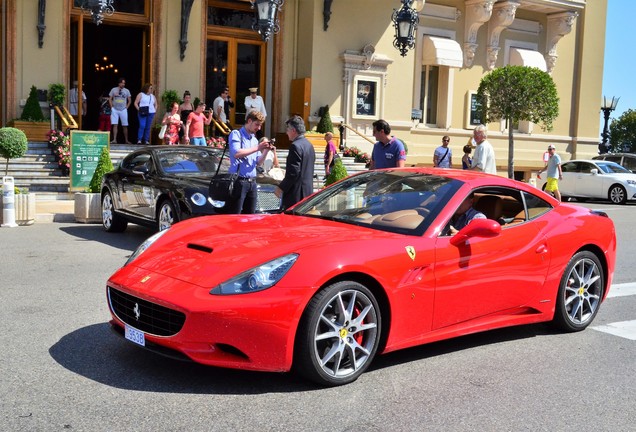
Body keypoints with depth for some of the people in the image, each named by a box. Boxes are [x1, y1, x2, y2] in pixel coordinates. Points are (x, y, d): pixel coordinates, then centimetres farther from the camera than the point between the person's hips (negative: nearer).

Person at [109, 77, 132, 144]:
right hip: (115, 110, -1)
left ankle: (126, 140, 9)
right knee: (115, 125, -6)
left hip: (123, 110, 1)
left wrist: (126, 107, 2)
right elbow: (110, 99, 9)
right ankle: (114, 140, -7)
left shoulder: (126, 91, 6)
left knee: (125, 126, 3)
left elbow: (129, 101, 12)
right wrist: (111, 107, 0)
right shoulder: (114, 90, 4)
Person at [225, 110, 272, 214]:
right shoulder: (236, 134, 0)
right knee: (234, 217, -8)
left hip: (252, 182, 7)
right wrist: (257, 148, -16)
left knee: (250, 216, 7)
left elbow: (259, 163, 17)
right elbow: (236, 153, -17)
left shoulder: (255, 140, 20)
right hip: (239, 181, -7)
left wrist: (266, 151, 0)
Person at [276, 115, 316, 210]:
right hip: (308, 191, 9)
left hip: (296, 194, -9)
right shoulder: (309, 145, 14)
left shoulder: (295, 146, -15)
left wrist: (281, 188, -14)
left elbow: (294, 172, -20)